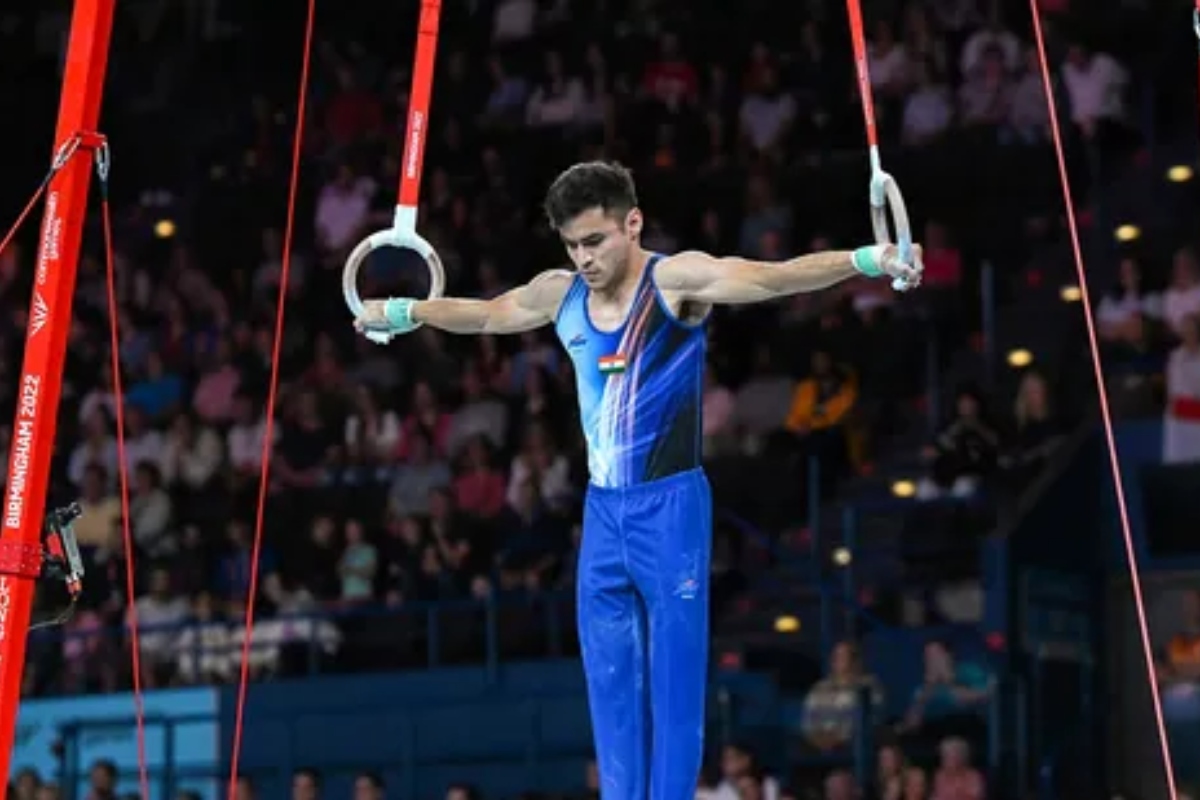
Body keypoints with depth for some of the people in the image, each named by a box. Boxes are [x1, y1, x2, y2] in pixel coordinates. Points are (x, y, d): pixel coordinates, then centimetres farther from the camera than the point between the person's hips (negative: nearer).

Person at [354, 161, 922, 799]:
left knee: (674, 679, -4)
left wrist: (865, 262, -41)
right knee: (609, 681, 8)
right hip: (602, 510, 6)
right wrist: (402, 312, 40)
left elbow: (771, 278, -26)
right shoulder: (558, 294, 7)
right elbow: (483, 314, 26)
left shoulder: (678, 279, -12)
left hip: (669, 506, -6)